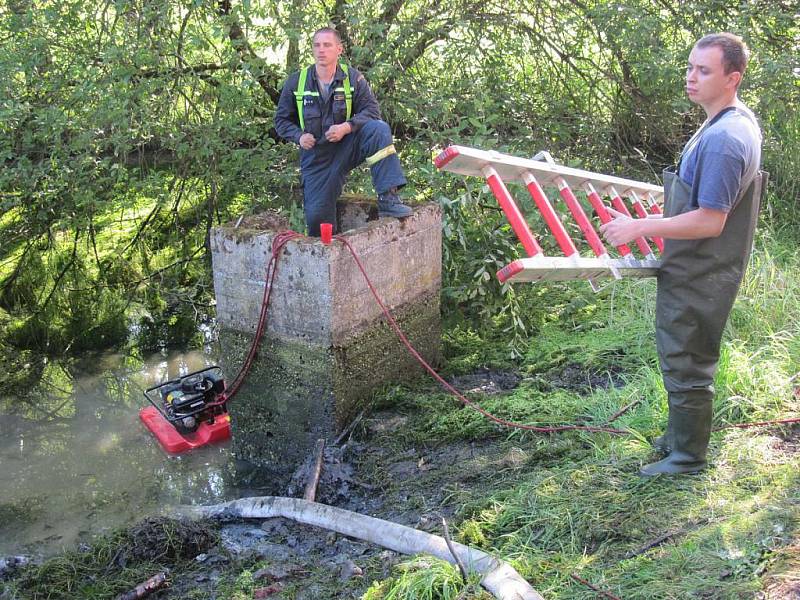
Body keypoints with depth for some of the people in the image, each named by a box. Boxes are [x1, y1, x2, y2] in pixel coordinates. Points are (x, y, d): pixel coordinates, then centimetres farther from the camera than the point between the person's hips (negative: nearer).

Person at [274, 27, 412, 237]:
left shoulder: (353, 78, -3)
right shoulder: (295, 82, 0)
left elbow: (371, 110, -10)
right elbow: (282, 120, 7)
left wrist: (346, 127, -27)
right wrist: (299, 136, -14)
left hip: (347, 146, -1)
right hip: (316, 155, 1)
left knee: (378, 129, -30)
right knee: (316, 216, -9)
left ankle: (388, 198, -34)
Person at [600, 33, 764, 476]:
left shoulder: (722, 140, -26)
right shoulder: (740, 123, 8)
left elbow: (710, 221, -28)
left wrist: (639, 228, -24)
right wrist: (674, 201, 24)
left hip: (697, 277, -10)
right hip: (697, 271, 10)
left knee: (685, 364, 3)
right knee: (683, 358, 22)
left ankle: (688, 456, 19)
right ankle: (679, 436, 38)